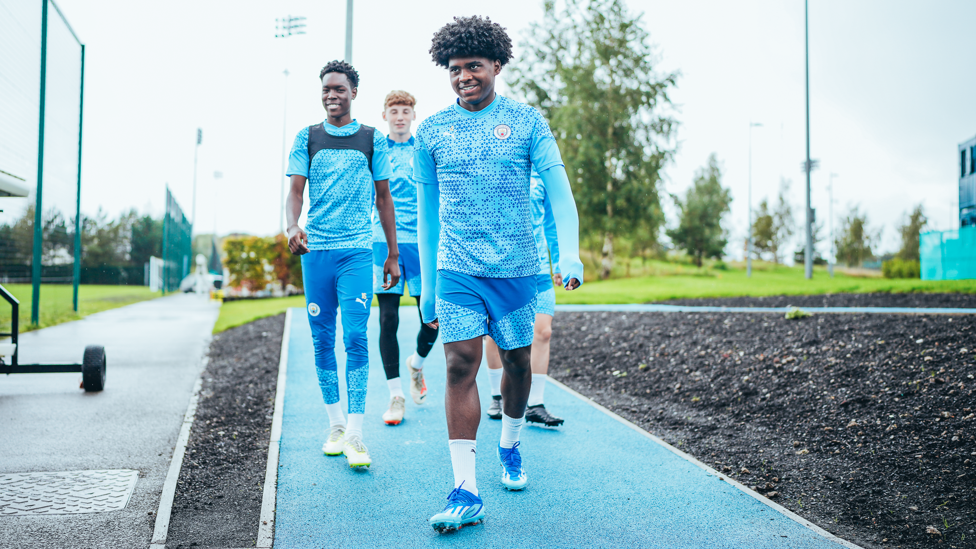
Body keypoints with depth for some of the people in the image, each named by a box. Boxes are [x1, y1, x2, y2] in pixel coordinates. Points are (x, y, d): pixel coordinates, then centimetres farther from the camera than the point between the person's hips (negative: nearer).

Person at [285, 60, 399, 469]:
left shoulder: (373, 139, 8)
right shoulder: (307, 138, 9)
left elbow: (383, 197, 12)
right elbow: (295, 191, 4)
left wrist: (392, 254, 10)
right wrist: (293, 227, -18)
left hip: (357, 250, -2)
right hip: (315, 250, 2)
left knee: (355, 338, -10)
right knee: (322, 339, 6)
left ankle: (355, 435, -7)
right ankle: (335, 425, 18)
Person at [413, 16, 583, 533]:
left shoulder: (526, 121, 2)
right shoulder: (431, 132, 6)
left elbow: (558, 188, -3)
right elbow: (426, 211, 11)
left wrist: (569, 255, -19)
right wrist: (426, 286, 11)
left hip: (516, 268, 0)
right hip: (456, 271, 0)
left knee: (517, 360, 13)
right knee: (460, 366, -10)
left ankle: (510, 445, 39)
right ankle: (465, 490, -8)